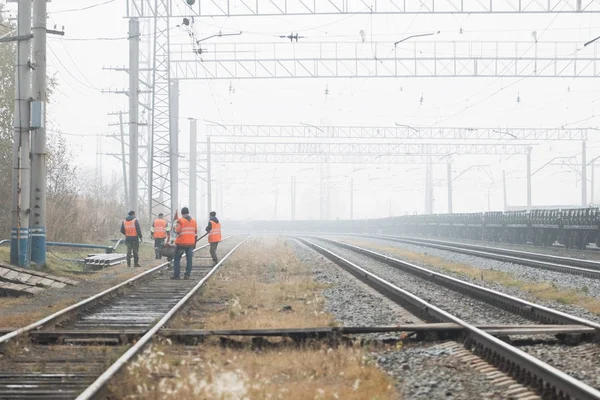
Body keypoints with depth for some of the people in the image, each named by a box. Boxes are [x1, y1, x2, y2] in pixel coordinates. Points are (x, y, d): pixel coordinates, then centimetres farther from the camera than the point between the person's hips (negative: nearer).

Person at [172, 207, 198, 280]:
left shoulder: (180, 220, -9)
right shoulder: (193, 221, 9)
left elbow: (177, 231, -14)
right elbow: (195, 233, 12)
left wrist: (175, 227, 8)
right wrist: (194, 243, 19)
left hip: (181, 243, -4)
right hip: (191, 243, 4)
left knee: (177, 259, 5)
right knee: (189, 259, 6)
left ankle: (176, 275, 1)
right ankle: (187, 275, 1)